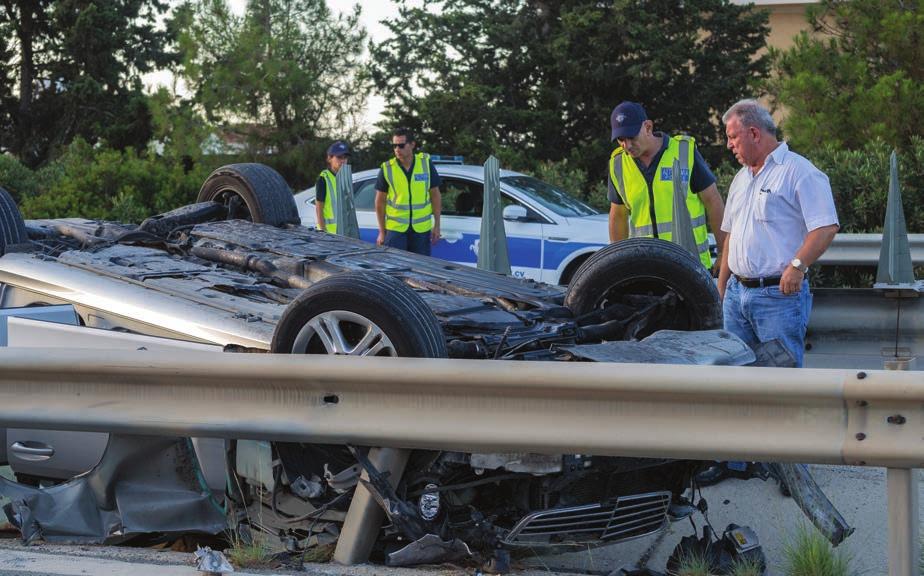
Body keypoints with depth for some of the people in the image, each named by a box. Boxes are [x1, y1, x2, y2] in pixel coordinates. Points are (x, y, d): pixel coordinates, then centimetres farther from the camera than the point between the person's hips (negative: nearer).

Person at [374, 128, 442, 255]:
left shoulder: (426, 163, -1)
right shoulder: (387, 169, -4)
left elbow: (435, 195, 6)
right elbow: (380, 201, 3)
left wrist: (437, 225, 3)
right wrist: (382, 232, 2)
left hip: (422, 229, 1)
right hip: (395, 229, -1)